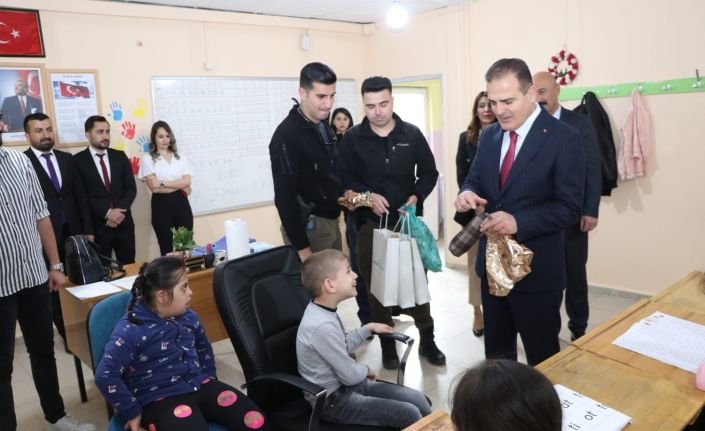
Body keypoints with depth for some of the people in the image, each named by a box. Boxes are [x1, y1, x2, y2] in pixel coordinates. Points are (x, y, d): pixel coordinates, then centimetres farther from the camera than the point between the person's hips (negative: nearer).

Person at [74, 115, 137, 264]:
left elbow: (131, 188, 4)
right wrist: (107, 213, -16)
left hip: (123, 223, 3)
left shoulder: (120, 156, 9)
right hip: (96, 226, -3)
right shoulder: (78, 160, -2)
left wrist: (118, 211, -10)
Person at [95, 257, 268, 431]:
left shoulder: (187, 316, 5)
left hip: (199, 385, 6)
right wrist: (133, 413, -14)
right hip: (161, 398, -5)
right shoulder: (131, 330, -15)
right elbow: (105, 376, -20)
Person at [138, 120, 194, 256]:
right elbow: (154, 187, -10)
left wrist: (163, 183, -11)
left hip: (181, 203, 3)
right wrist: (180, 186, -8)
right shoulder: (148, 159, 1)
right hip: (161, 205, -2)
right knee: (166, 248, 3)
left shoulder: (180, 157, 11)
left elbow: (187, 182, -2)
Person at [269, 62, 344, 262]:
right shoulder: (287, 134, -19)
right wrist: (301, 246, -21)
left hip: (331, 220, 8)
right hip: (308, 225, -8)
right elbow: (284, 196, -21)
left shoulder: (324, 125, 7)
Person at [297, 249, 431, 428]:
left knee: (418, 399, 3)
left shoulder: (325, 311, 0)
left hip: (347, 384, 9)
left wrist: (368, 329, 13)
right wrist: (366, 370, -2)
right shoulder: (322, 326, -30)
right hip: (335, 401, -9)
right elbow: (351, 376, -21)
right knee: (410, 414, -13)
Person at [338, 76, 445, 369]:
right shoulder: (353, 138, -2)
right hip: (370, 223, 0)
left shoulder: (412, 134, 0)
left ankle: (427, 340, 24)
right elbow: (343, 178, -2)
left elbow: (429, 173, 6)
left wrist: (416, 197, -11)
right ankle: (387, 344, 21)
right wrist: (368, 195, -17)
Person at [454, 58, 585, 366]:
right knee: (496, 350, 22)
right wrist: (467, 193, -12)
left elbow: (570, 208, -16)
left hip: (536, 268, -6)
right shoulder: (490, 136, 5)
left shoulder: (563, 138, -14)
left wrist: (518, 222, -30)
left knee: (542, 357, 12)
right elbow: (475, 179, 12)